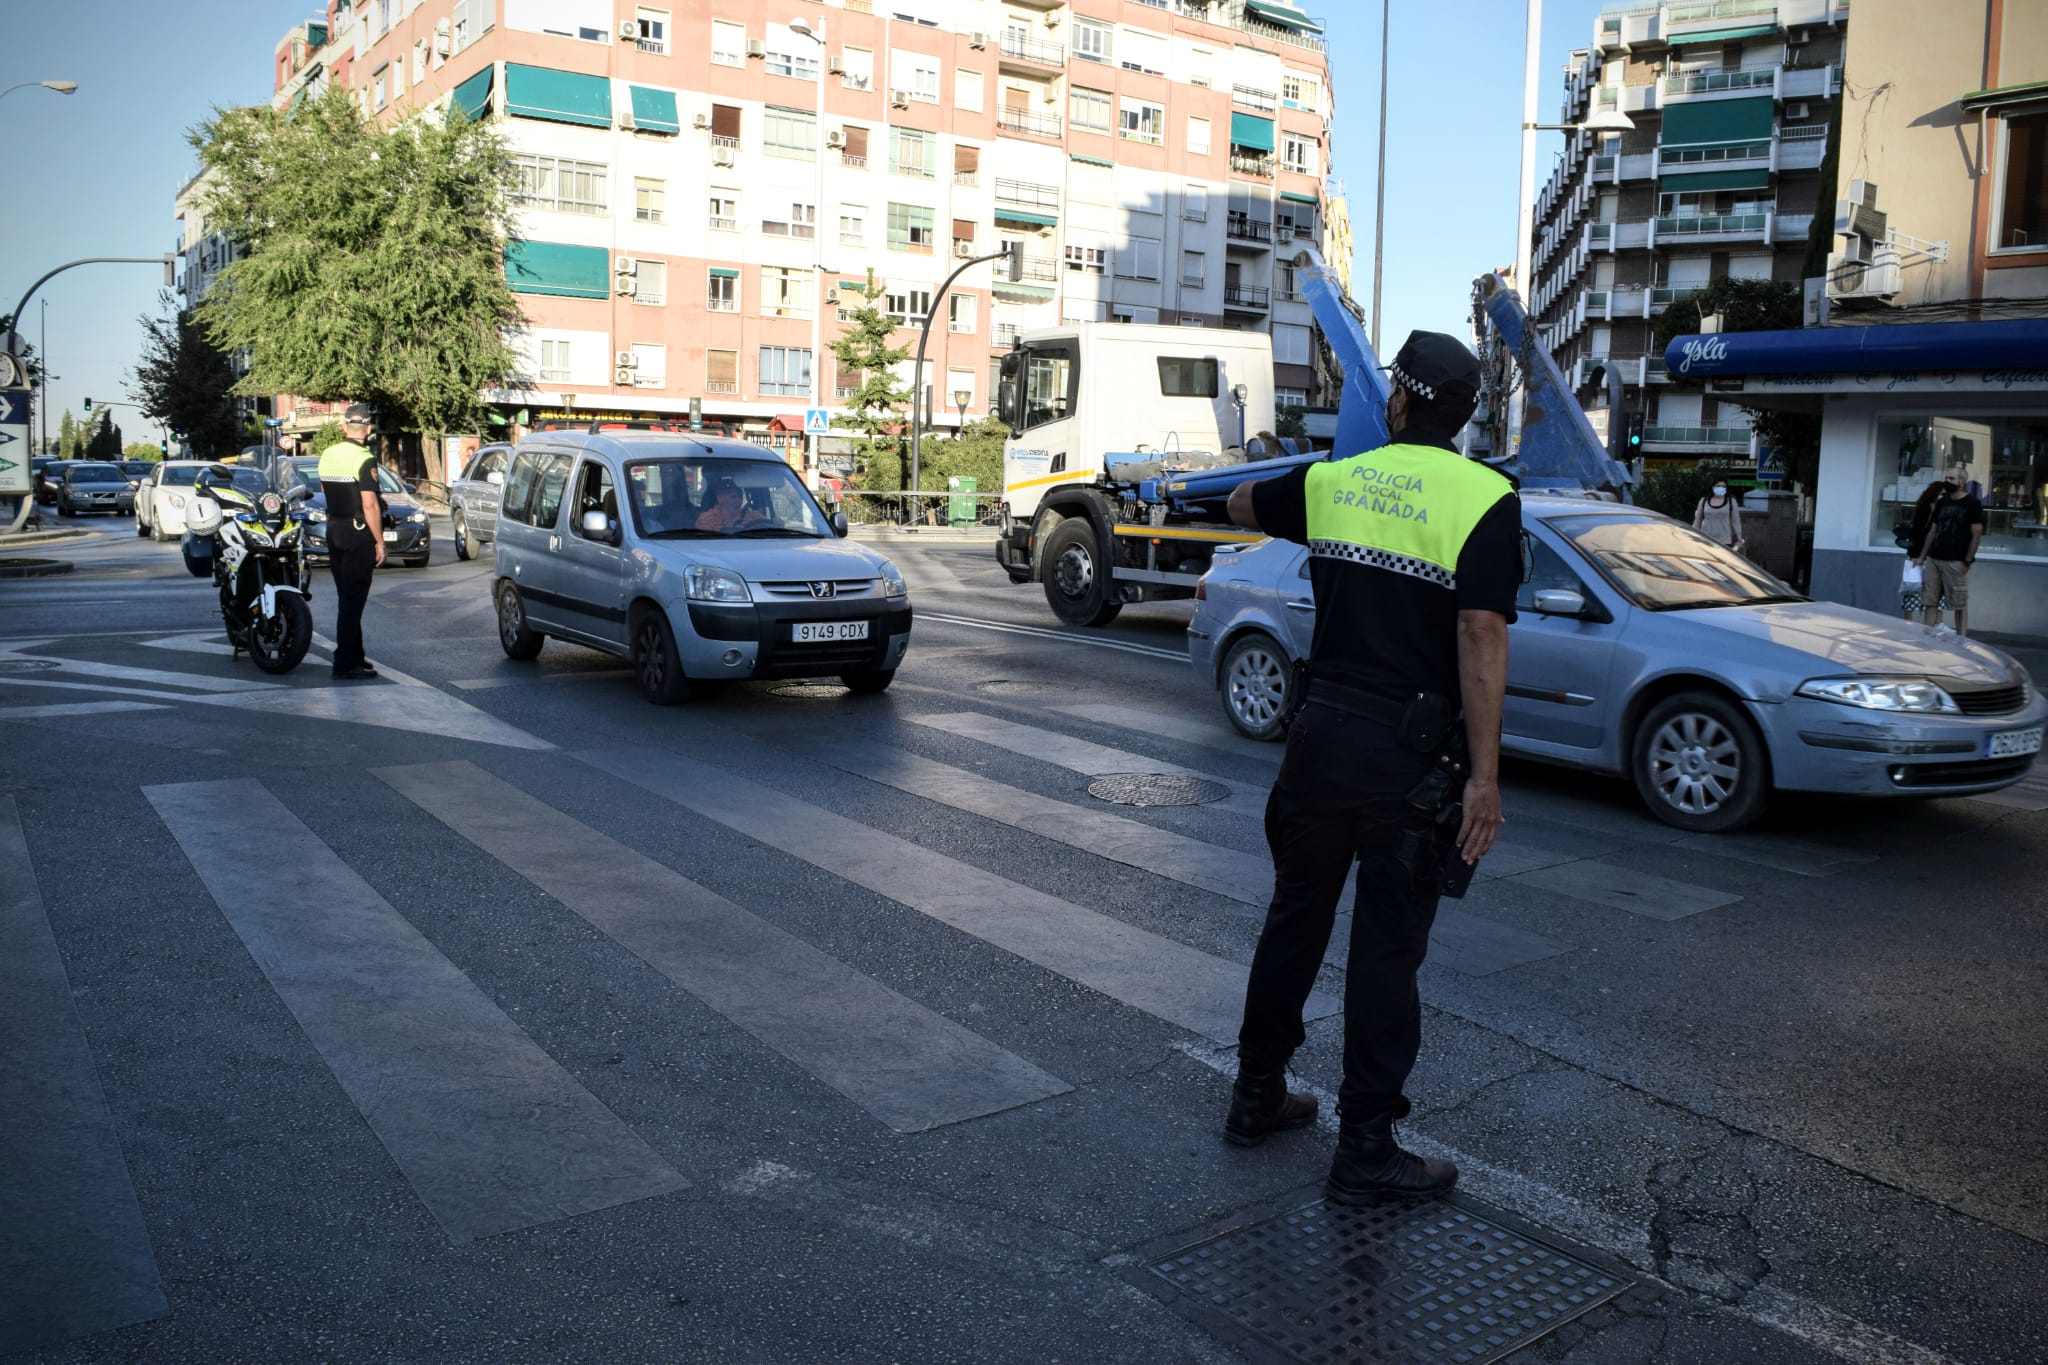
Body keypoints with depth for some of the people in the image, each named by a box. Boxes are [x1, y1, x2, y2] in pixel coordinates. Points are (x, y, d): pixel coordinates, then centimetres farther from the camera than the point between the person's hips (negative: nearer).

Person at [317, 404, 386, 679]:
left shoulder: (327, 455, 8)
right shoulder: (364, 459, -15)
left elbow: (326, 491, 17)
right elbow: (369, 505, -19)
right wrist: (380, 543, -13)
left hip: (333, 529, 8)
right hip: (358, 533, -7)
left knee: (346, 597, 15)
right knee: (353, 599, -5)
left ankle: (354, 655, 23)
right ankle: (345, 662, -5)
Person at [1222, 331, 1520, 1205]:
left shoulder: (1332, 481, 6)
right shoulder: (1486, 500, -8)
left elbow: (1242, 504, 25)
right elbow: (1482, 639, -16)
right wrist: (1484, 776, -16)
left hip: (1321, 735, 4)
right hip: (1407, 756, -4)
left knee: (1295, 918, 18)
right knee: (1386, 950, 4)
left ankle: (1258, 1097, 32)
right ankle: (1365, 1149, 13)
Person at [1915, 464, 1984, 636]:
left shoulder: (1972, 504, -2)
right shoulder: (1942, 502, 15)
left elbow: (1976, 535, -7)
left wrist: (1967, 561, -13)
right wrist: (1922, 557, 13)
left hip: (1956, 562, -6)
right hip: (1934, 560, 6)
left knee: (1960, 604, -1)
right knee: (1929, 602, 3)